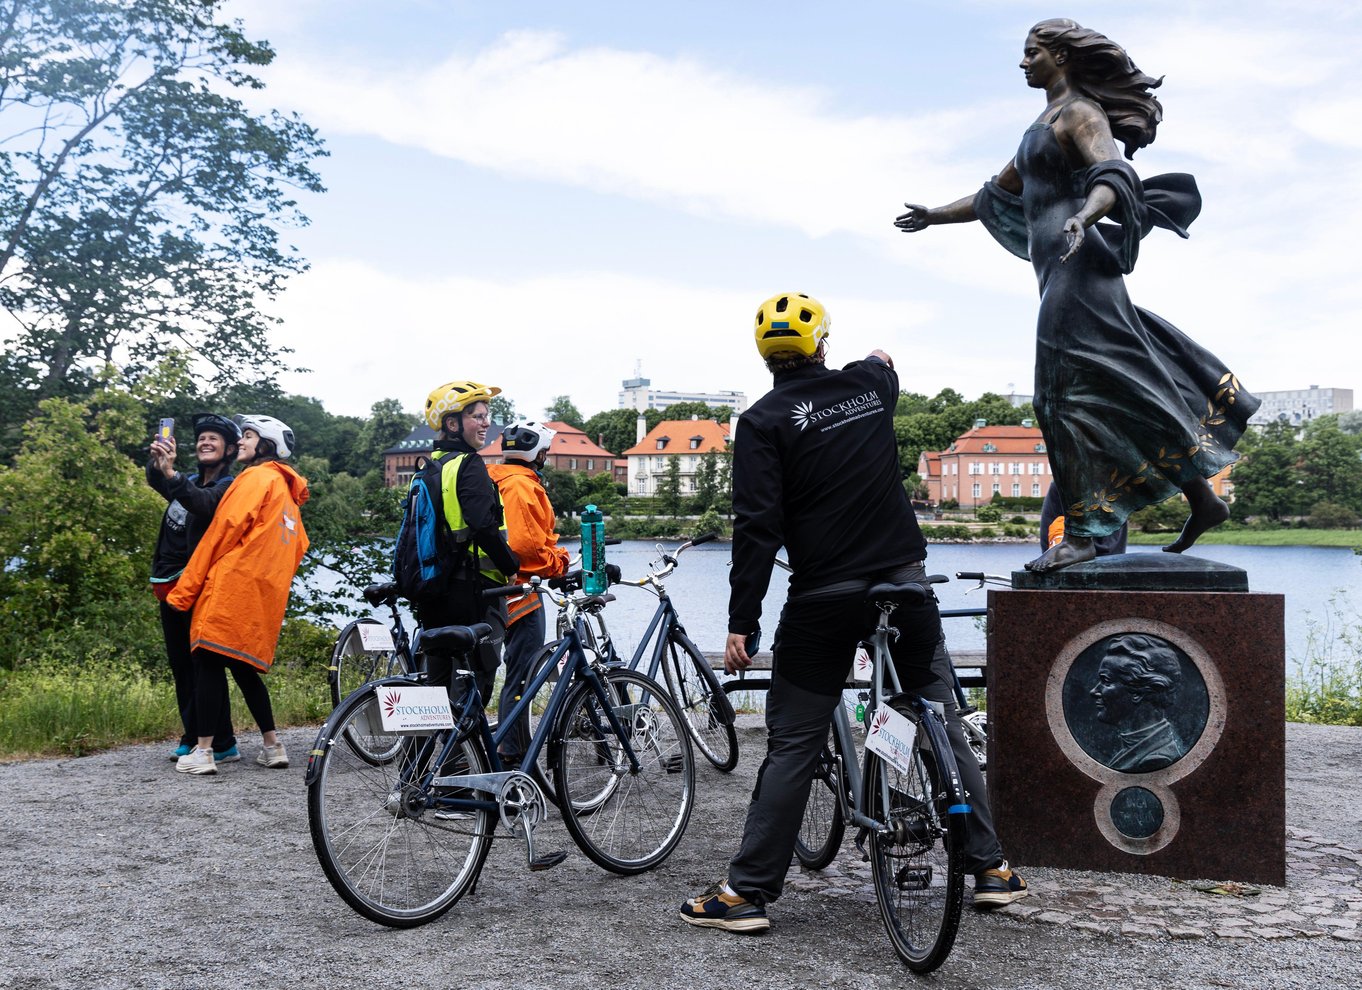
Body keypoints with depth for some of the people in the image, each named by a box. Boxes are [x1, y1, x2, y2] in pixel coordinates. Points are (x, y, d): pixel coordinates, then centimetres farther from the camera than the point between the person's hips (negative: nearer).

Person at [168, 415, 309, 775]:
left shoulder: (256, 478, -4)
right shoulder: (287, 491, 22)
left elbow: (224, 531, -9)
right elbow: (298, 546, 22)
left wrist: (186, 588, -7)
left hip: (231, 585, -9)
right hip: (265, 599, 9)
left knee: (209, 662, -6)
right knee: (245, 667, 15)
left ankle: (202, 751, -8)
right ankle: (272, 746, 13)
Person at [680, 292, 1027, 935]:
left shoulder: (763, 422, -6)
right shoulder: (869, 383, 7)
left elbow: (757, 530, -14)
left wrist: (740, 625, -12)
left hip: (825, 599, -3)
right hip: (905, 582, 4)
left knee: (792, 744, 2)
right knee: (943, 725, 14)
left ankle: (747, 893, 5)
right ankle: (990, 868, 20)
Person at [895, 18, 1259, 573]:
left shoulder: (1081, 113, -5)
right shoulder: (1043, 125, 24)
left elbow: (1114, 177, -23)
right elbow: (996, 196, 35)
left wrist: (1083, 219, -42)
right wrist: (936, 215, 38)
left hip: (1076, 272, -9)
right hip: (1058, 272, 9)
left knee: (1068, 398, -12)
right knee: (1125, 394, 8)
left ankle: (1080, 533, -10)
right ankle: (1201, 499, 13)